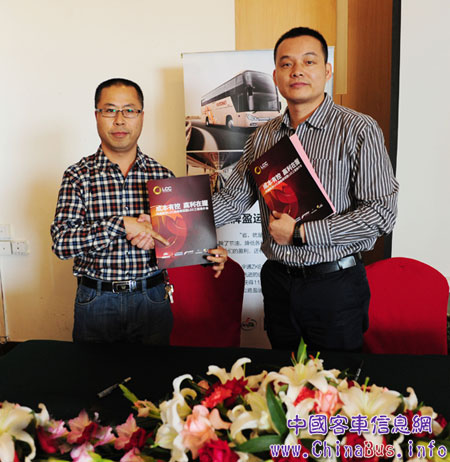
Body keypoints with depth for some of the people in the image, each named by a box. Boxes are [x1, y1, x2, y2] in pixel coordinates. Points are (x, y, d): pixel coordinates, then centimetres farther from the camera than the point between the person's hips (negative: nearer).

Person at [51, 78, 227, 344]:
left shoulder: (163, 176, 1)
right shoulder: (78, 176, -4)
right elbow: (61, 243, -15)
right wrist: (121, 225, -24)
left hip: (152, 301, 1)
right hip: (96, 302, -1)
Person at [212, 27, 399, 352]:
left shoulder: (359, 130, -10)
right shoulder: (262, 136, 7)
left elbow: (382, 213, -16)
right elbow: (234, 198, 7)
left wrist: (301, 233, -18)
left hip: (335, 286, -4)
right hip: (277, 280, 5)